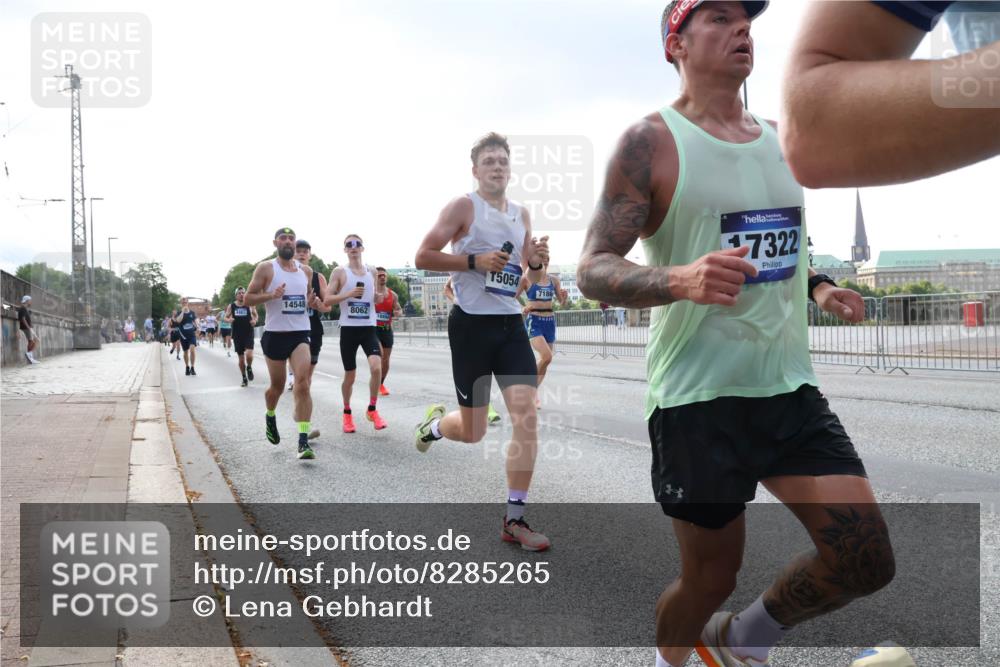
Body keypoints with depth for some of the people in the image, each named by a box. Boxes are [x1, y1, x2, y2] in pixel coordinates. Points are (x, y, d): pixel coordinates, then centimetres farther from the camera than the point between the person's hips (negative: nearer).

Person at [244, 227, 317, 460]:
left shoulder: (306, 271, 10)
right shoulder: (266, 268, -2)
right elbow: (247, 298, -3)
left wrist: (312, 301, 0)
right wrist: (271, 295, -19)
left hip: (300, 333, 2)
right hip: (275, 334, -2)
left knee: (303, 383, -15)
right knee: (277, 386, 12)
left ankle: (303, 442, -18)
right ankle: (270, 417, 46)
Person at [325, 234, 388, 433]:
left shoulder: (371, 271, 10)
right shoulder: (339, 272, -1)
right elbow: (327, 300, -7)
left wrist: (382, 288, -4)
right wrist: (348, 294, -20)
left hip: (369, 328, 2)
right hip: (348, 329, -2)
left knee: (376, 367, -18)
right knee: (350, 375, 5)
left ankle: (372, 410, 0)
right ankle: (347, 413, 26)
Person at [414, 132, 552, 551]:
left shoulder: (521, 214, 13)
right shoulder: (464, 207, -5)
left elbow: (532, 277, 20)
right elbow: (423, 257, -10)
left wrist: (537, 263, -4)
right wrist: (475, 260, -20)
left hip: (510, 323, 5)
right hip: (472, 324, -5)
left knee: (527, 416, -10)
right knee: (472, 433, 3)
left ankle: (514, 520, -1)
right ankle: (435, 423, 41)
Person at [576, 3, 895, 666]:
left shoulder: (781, 138, 13)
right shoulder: (652, 140, -7)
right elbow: (593, 270, -12)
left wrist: (817, 286, 5)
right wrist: (677, 281, -31)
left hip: (791, 388, 6)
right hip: (700, 400, -5)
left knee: (868, 561, -2)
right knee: (711, 578, 6)